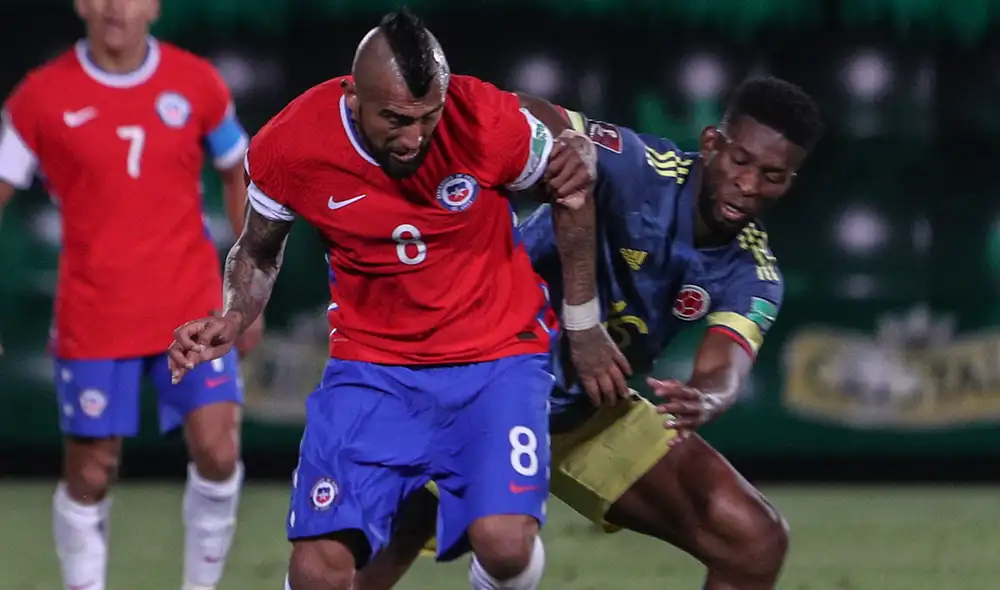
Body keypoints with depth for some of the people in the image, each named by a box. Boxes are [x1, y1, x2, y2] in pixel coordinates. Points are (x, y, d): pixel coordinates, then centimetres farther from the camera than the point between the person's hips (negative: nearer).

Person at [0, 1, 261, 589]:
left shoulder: (196, 83, -1)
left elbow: (239, 176, 13)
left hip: (193, 306, 1)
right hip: (93, 317, -1)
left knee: (217, 451, -12)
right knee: (89, 475, 4)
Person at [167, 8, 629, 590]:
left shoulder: (490, 123, -21)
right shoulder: (288, 148, -16)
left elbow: (571, 189, 1)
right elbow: (260, 250, 6)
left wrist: (582, 324, 8)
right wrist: (233, 320, -14)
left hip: (497, 353, -1)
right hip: (370, 362, 1)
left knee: (504, 543, -25)